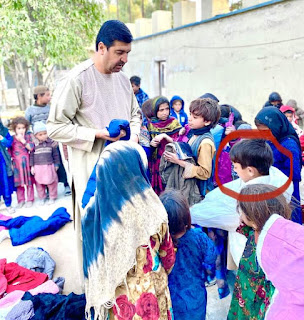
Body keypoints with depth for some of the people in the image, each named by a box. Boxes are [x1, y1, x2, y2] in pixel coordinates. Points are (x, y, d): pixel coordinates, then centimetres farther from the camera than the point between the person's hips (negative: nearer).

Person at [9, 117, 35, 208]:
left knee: (29, 182, 7)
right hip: (16, 163, 2)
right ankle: (21, 200, 22)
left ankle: (30, 199, 19)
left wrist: (23, 140, -16)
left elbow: (31, 148, -12)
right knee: (19, 183, 8)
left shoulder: (29, 136, -1)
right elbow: (9, 152, 6)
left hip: (27, 162, -1)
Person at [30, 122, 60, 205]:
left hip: (49, 166, 0)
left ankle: (52, 197, 20)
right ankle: (42, 198, 24)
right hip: (38, 167, 0)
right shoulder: (34, 144, -4)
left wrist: (56, 164, 8)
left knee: (51, 182, 5)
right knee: (39, 183, 8)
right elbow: (31, 155, 1)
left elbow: (55, 154, 6)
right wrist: (32, 166, -1)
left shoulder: (51, 142, -1)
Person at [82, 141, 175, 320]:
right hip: (146, 293, -3)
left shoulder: (93, 209, -15)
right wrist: (162, 272, 15)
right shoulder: (148, 208, -24)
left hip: (110, 293, 3)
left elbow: (92, 257, -2)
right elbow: (167, 254, -7)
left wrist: (101, 288, 14)